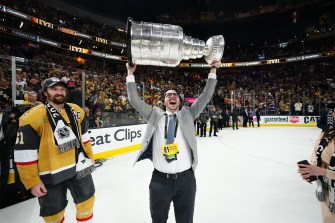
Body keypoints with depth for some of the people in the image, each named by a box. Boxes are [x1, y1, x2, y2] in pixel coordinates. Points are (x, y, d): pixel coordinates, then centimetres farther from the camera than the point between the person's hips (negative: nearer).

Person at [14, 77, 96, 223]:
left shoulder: (76, 111, 0)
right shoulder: (32, 118, -16)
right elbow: (25, 154, -13)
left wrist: (89, 156, 15)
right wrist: (32, 182, -11)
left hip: (79, 167, 4)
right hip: (50, 175, -4)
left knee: (86, 200, 17)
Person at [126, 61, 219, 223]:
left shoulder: (188, 114, 6)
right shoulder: (155, 115, 5)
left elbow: (205, 97, 3)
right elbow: (135, 100, 3)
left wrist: (213, 72, -1)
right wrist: (130, 74, 1)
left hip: (185, 178, 0)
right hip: (160, 179, 0)